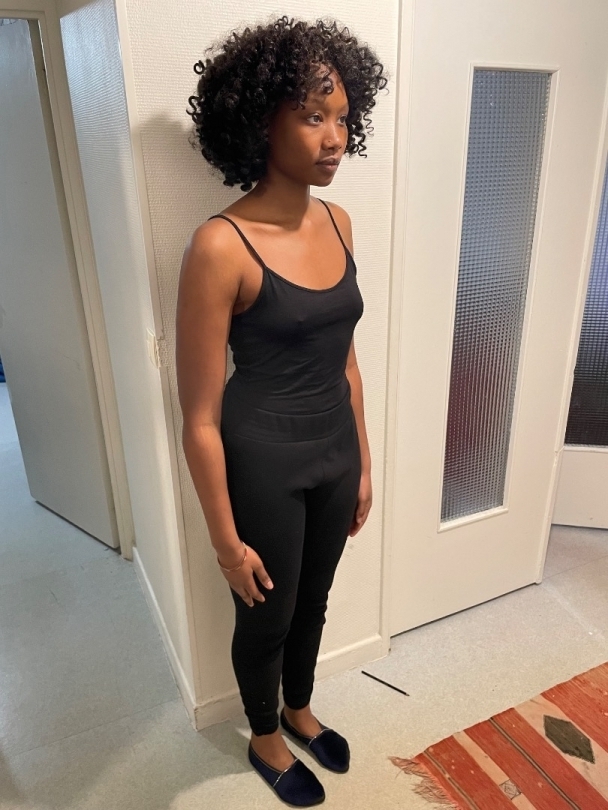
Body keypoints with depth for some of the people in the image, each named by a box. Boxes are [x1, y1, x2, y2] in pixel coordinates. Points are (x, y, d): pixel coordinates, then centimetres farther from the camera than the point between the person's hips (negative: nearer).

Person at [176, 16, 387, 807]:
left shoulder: (337, 223, 0)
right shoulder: (221, 246, -22)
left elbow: (345, 360, 8)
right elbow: (200, 418, -18)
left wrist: (364, 464, 12)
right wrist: (226, 540, -12)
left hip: (335, 454, 6)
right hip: (263, 466, -6)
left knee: (313, 602, 27)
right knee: (266, 618, 20)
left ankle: (300, 711, 58)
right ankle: (264, 738, 52)